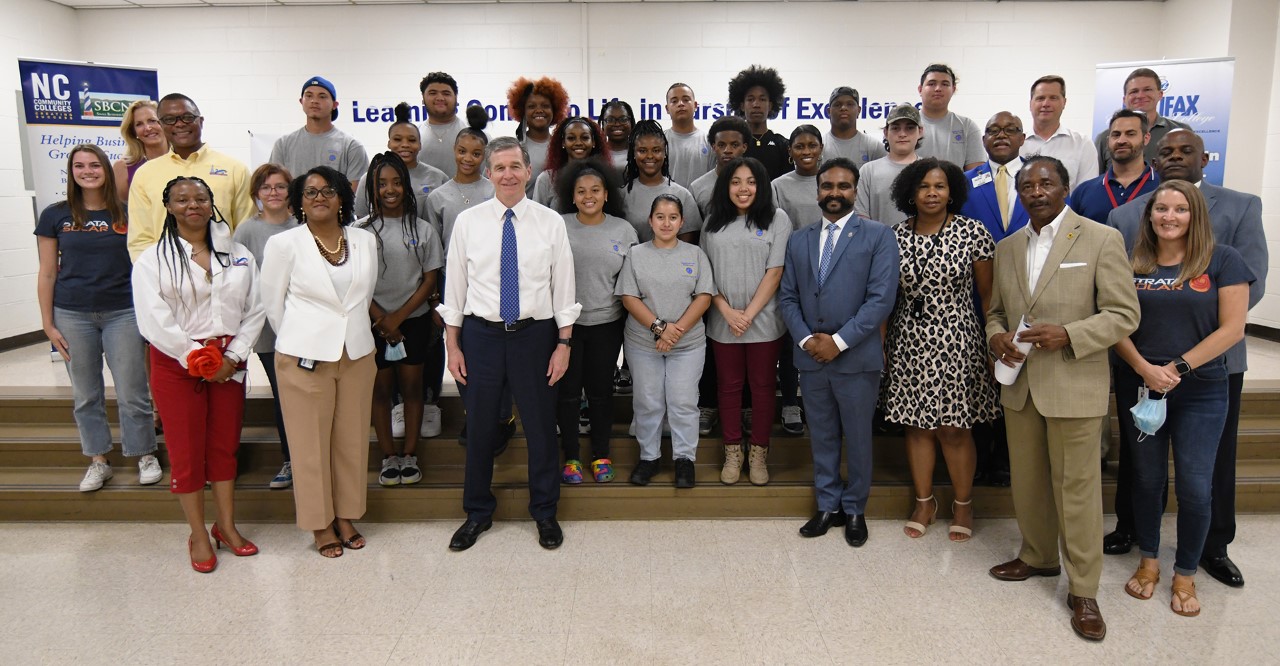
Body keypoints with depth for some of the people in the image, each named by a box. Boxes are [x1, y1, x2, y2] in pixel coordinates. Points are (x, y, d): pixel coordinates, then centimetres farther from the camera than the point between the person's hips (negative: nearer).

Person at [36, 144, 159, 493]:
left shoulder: (127, 214, 2)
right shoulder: (55, 216, 4)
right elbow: (47, 274, 6)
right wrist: (48, 324, 3)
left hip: (123, 312, -1)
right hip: (73, 315, 2)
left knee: (132, 393, 0)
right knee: (86, 395, 9)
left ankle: (146, 455, 16)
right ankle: (98, 461, 22)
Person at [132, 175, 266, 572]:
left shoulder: (238, 255, 6)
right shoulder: (152, 260, -3)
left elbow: (255, 311, 1)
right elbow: (154, 322, -12)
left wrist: (232, 356, -10)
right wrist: (197, 359, -14)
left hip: (229, 363, 3)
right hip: (177, 364, -3)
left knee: (225, 445, 11)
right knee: (186, 451, 4)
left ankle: (226, 525, 24)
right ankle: (198, 535, 16)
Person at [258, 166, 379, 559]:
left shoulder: (365, 241, 6)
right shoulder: (284, 244, -4)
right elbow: (272, 302, 3)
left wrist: (353, 334, 15)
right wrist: (298, 341, 9)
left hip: (357, 354, 3)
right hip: (305, 356, -3)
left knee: (352, 440, 10)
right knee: (311, 443, 4)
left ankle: (346, 516, 25)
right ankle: (320, 524, 18)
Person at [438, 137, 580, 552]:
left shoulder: (551, 222, 0)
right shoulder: (468, 222, 1)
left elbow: (563, 287, 1)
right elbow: (455, 285, 4)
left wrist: (563, 344, -3)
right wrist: (453, 346, 1)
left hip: (535, 334, 0)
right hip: (481, 334, 1)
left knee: (541, 425, 9)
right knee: (479, 427, 10)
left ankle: (545, 513, 28)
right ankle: (477, 513, 29)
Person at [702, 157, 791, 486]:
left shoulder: (777, 218, -3)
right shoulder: (713, 223, 7)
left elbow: (775, 272, -8)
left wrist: (749, 314, -13)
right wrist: (727, 311, -8)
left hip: (763, 321, -2)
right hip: (723, 322, 3)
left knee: (762, 387, 7)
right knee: (729, 387, 11)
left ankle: (759, 453, 21)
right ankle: (732, 453, 23)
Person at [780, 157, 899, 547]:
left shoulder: (878, 236, -3)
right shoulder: (799, 241, 11)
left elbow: (881, 298, -11)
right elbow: (787, 297, 8)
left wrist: (839, 341, -15)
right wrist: (806, 339, -8)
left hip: (856, 357, -4)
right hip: (811, 356, 4)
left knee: (857, 437, 9)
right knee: (822, 437, 13)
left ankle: (855, 510, 25)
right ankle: (827, 506, 27)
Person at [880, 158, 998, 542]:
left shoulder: (973, 232, -5)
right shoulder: (897, 236, 3)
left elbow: (988, 294, -1)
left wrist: (994, 343, -3)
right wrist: (881, 342, 4)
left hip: (955, 342, -3)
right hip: (908, 342, 3)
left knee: (955, 429, 3)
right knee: (916, 425, 10)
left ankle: (963, 505, 23)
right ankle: (924, 503, 26)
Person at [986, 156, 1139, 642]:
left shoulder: (1102, 240, -5)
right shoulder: (1007, 248, 11)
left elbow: (1124, 315, -7)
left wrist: (1067, 335, -21)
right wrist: (995, 335, -4)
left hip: (1074, 387, -5)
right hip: (1020, 384, 5)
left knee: (1076, 488, 1)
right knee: (1027, 482, 16)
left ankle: (1083, 589, 14)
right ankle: (1038, 556, 35)